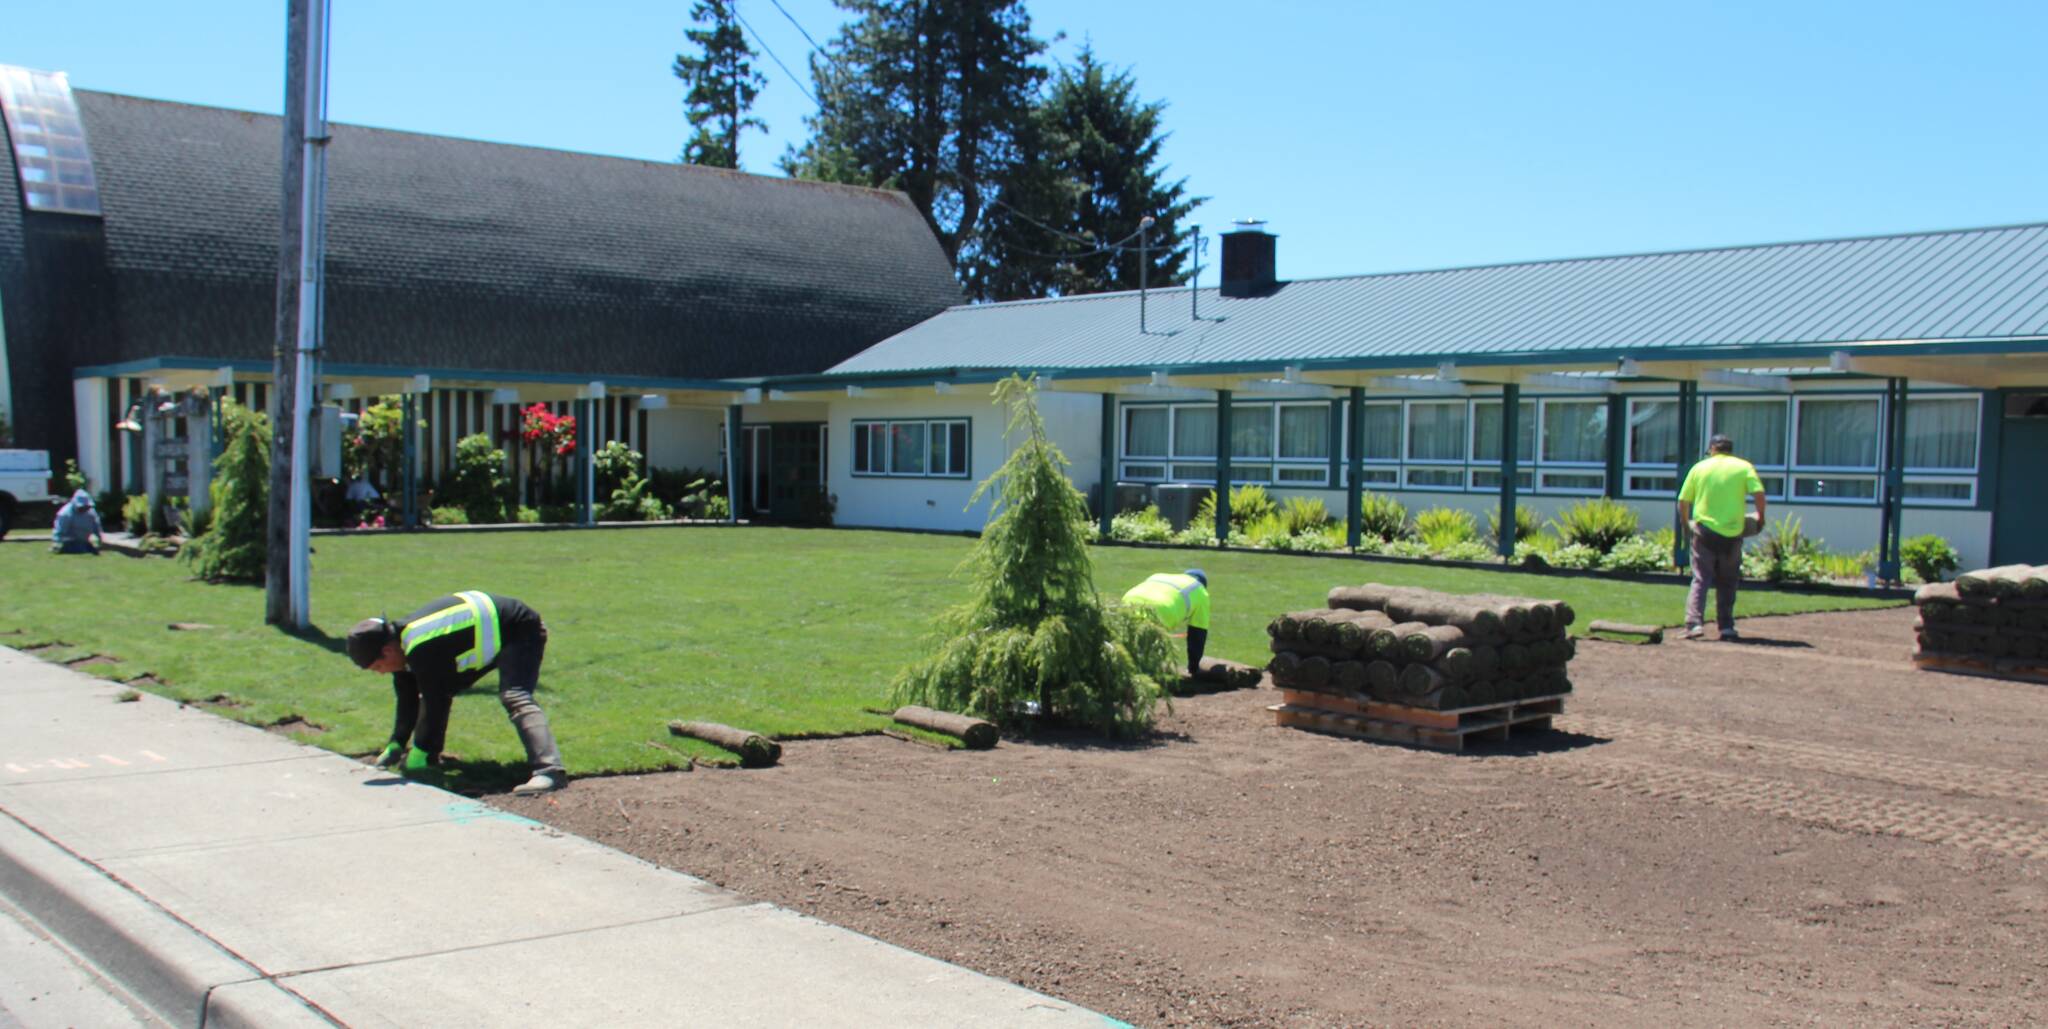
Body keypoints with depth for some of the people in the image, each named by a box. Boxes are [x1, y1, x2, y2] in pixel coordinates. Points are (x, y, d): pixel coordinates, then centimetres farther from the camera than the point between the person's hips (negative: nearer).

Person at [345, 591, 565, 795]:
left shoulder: (422, 650, -32)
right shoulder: (402, 639, -1)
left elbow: (436, 703, -26)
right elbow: (407, 699, 7)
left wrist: (419, 753, -16)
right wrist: (396, 745, 4)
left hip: (520, 630, -11)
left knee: (515, 699, -30)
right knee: (437, 690, 13)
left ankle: (549, 771, -45)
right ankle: (431, 756, 28)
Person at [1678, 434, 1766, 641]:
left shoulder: (1700, 468, 5)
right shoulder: (1743, 467, 3)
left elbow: (1683, 501, 2)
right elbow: (1758, 492, -10)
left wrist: (1685, 522, 17)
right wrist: (1760, 516, 6)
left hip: (1705, 530, 0)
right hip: (1732, 532, 0)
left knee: (1701, 579, 1)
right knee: (1728, 583, 13)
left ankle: (1694, 622, -14)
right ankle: (1726, 627, 13)